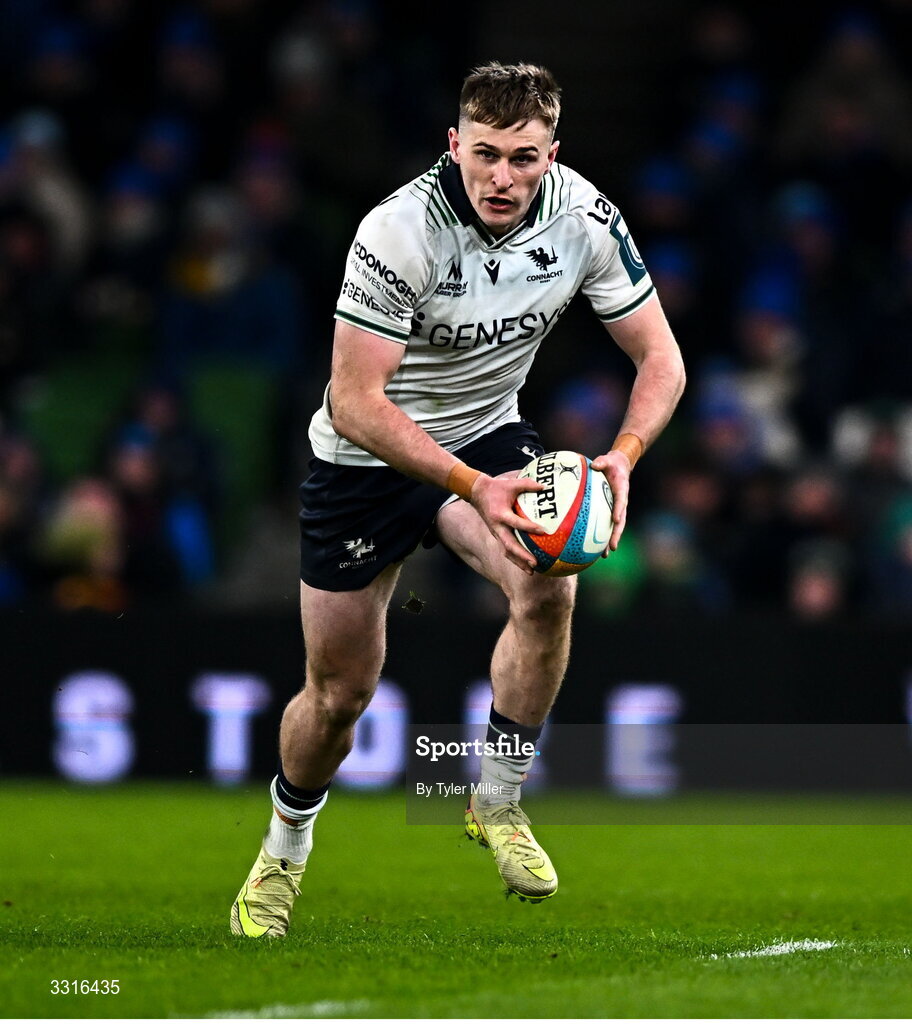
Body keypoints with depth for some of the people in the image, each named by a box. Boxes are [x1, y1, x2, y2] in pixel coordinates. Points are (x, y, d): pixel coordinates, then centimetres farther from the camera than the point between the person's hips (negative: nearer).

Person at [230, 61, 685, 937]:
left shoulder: (585, 218, -18)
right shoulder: (400, 230, -30)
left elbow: (658, 357, -10)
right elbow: (354, 401, -31)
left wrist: (623, 454, -30)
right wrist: (471, 486, -42)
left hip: (487, 431, 3)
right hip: (366, 458, -3)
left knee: (549, 589, -27)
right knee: (338, 695, 5)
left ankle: (498, 804, -7)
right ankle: (283, 853, 36)